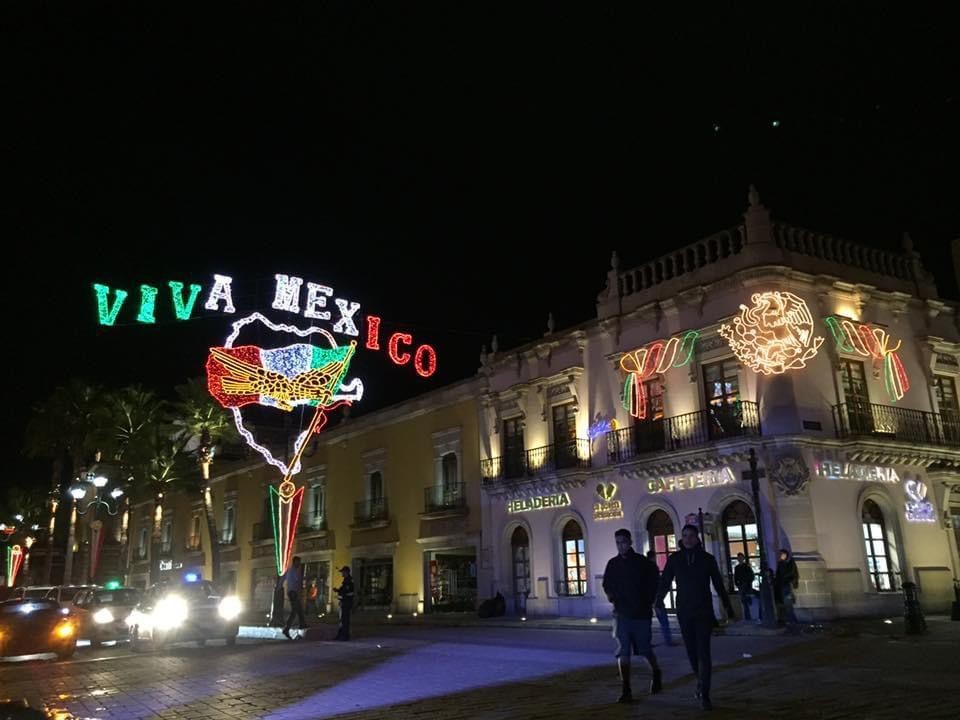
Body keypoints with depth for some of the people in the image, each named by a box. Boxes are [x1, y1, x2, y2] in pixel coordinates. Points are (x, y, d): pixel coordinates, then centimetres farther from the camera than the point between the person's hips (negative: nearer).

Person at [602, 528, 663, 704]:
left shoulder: (643, 562, -5)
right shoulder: (612, 564, 3)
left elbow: (654, 583, 2)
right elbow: (607, 584, 12)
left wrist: (648, 601, -6)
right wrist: (612, 596, -6)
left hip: (641, 613, -2)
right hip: (621, 613, 2)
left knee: (644, 649, 9)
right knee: (622, 651, -4)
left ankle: (656, 673, 38)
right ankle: (626, 691, 0)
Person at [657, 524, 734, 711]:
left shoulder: (707, 559, -1)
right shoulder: (674, 559, 0)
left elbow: (718, 584, 6)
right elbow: (665, 582, -2)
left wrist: (727, 605, 10)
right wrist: (658, 601, -13)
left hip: (704, 611, -2)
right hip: (684, 612, 2)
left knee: (703, 652, -8)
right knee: (691, 651, 10)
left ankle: (704, 695, -5)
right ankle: (701, 682, 34)